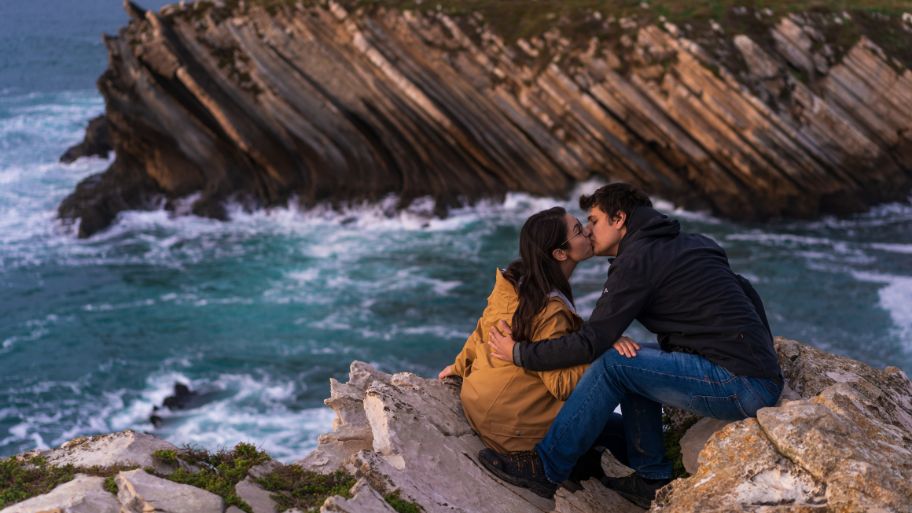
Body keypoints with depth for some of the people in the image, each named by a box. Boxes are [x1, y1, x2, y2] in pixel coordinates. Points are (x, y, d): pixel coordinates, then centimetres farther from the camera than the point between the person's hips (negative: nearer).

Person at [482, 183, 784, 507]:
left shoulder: (638, 258, -8)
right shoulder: (691, 243, 19)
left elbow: (591, 343, -12)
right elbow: (747, 294, 24)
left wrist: (520, 354, 0)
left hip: (743, 386, -9)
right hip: (764, 377, 9)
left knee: (612, 365, -11)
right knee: (634, 364, 19)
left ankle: (544, 469, -2)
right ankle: (651, 479, 19)